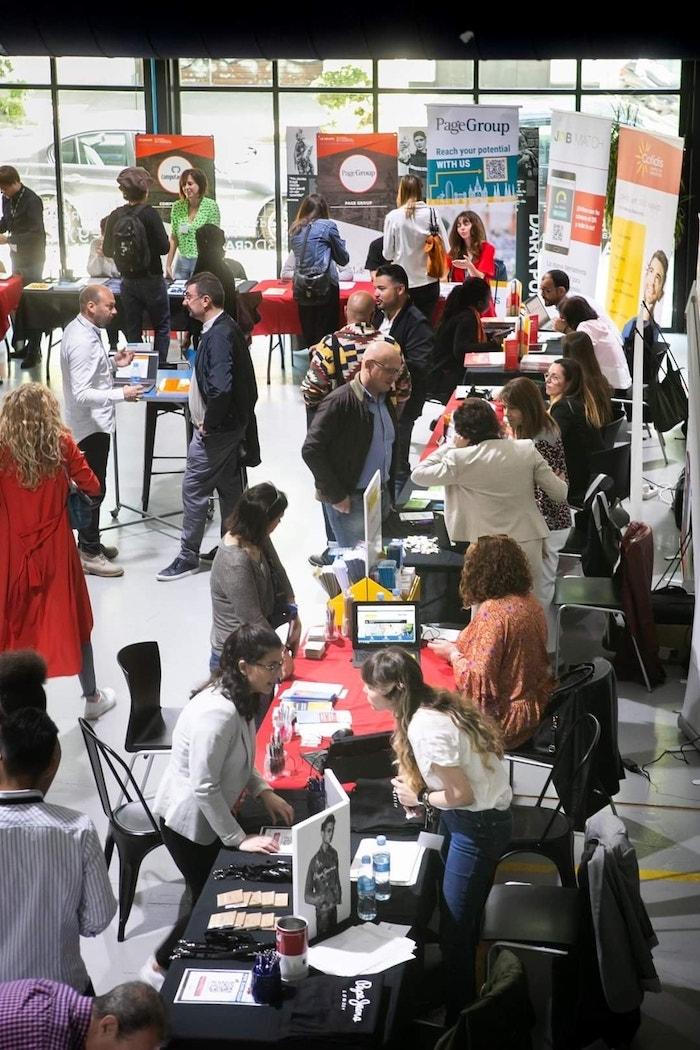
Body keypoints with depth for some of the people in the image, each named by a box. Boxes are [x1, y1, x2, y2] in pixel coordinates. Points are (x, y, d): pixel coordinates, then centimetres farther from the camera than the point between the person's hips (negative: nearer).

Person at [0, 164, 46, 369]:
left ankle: (35, 350, -1)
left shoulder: (32, 201, -19)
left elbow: (36, 233, -23)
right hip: (17, 256, 8)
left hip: (32, 259, -8)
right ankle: (27, 344, 19)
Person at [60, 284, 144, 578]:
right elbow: (81, 394, -30)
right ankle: (89, 554, 10)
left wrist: (113, 362, 7)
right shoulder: (82, 342, -27)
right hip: (90, 425, -10)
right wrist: (121, 394, -30)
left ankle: (89, 543, 33)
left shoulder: (80, 328, 4)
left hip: (92, 422, 10)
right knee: (94, 489, 0)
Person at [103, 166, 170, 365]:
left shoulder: (115, 216, -4)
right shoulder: (149, 214, -15)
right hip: (151, 279, -4)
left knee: (133, 330, 12)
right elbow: (164, 247, -15)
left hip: (128, 281, 4)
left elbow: (107, 250, 3)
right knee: (162, 326, 11)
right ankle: (159, 366, 7)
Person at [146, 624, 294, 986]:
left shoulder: (241, 698, -3)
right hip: (189, 821, -9)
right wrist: (239, 839, -23)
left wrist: (263, 792, 0)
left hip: (211, 812, 9)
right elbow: (204, 787, -30)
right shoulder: (218, 712, -33)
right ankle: (160, 967, 24)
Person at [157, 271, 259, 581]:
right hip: (231, 424, 10)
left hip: (215, 429, -10)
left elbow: (220, 387, -33)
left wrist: (208, 423, -20)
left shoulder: (218, 335, -23)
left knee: (194, 489, 0)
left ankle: (188, 557, 9)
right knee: (228, 487, 17)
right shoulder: (226, 327, 7)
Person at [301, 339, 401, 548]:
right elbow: (311, 450, -18)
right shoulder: (340, 402, -16)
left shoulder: (386, 401, 9)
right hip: (350, 500, -7)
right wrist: (336, 496, -16)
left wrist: (389, 491, 13)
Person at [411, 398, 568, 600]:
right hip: (529, 543, 3)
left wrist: (450, 447, 4)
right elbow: (561, 492, 5)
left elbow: (418, 475, 0)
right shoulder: (527, 450, 0)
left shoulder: (461, 459, -10)